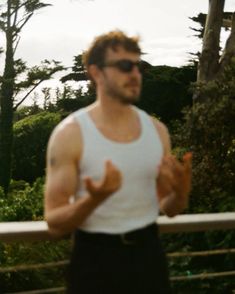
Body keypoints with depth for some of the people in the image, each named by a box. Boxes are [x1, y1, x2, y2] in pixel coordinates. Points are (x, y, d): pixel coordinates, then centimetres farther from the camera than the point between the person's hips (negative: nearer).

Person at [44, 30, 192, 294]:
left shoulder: (156, 130, 2)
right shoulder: (70, 134, -12)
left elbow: (167, 208, 10)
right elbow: (55, 223, -12)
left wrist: (181, 193, -12)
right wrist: (94, 199, -30)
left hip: (148, 253, 4)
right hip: (96, 260, -4)